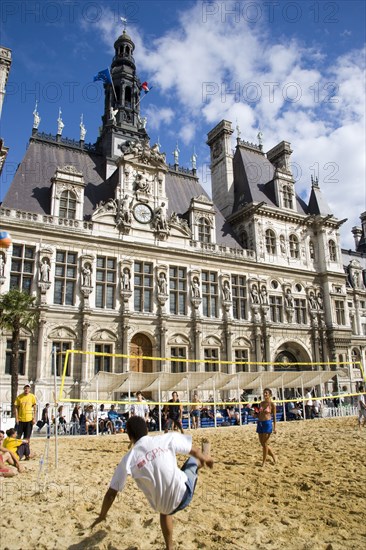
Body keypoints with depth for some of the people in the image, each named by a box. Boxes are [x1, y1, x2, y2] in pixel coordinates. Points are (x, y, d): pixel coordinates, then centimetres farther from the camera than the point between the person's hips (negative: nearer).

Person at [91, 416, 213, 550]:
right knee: (193, 460, 28)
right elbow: (194, 451, 6)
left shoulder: (128, 460, -6)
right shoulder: (166, 439, -8)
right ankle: (206, 454, 60)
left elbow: (111, 493, 0)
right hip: (184, 491, 0)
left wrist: (102, 515, 19)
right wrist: (206, 458, 29)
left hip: (165, 506, 1)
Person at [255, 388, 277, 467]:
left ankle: (264, 461, 11)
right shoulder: (261, 403, 9)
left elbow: (274, 416, -5)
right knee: (262, 443, 11)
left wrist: (274, 427, -8)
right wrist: (255, 414, -2)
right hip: (260, 423, 6)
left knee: (264, 443, -2)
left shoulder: (272, 404, -6)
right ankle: (272, 455, 30)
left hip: (267, 423, -6)